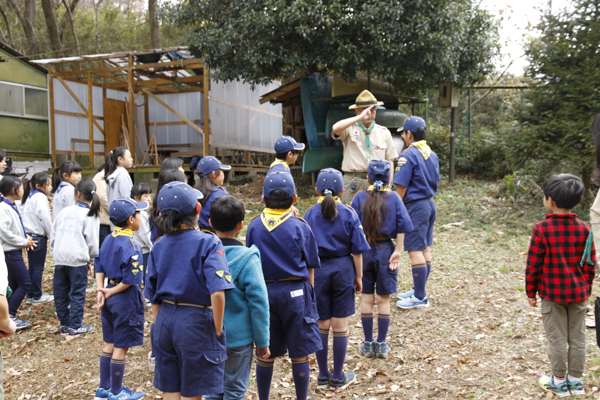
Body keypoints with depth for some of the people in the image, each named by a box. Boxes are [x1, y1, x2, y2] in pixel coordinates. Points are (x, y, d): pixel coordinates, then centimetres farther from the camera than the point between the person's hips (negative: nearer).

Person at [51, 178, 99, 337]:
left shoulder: (65, 211, 8)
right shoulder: (90, 216, -1)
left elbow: (53, 236, 11)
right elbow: (92, 242, -3)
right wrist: (90, 260, 12)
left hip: (60, 258, 3)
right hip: (78, 259, -3)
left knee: (61, 293, 12)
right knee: (77, 293, 5)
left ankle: (64, 325, 21)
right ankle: (75, 326, 9)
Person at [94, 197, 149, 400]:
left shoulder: (109, 239, 5)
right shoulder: (130, 244, -20)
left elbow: (99, 267, 8)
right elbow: (131, 279, -24)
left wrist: (101, 291, -1)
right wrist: (110, 292, -11)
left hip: (110, 297, 8)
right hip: (126, 299, -8)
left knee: (110, 343, 19)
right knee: (121, 346, 5)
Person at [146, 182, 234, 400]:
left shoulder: (158, 246, 5)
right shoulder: (208, 243, -12)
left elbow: (153, 296, 10)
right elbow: (217, 292, -23)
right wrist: (218, 329, -11)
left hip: (165, 319, 5)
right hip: (196, 322, -5)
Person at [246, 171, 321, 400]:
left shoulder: (254, 226, 1)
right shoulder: (299, 227, -5)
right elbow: (309, 269, -1)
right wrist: (308, 296, 10)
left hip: (263, 292, 3)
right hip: (295, 291, -2)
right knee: (299, 355, 8)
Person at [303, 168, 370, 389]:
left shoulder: (310, 214, -3)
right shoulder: (348, 214, -4)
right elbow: (357, 249, -3)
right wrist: (358, 276, 7)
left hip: (317, 270, 1)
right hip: (342, 269, 0)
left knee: (321, 325, 11)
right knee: (340, 325, 8)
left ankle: (323, 375, 21)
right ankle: (338, 376, 17)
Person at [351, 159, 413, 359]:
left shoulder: (360, 198, -5)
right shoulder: (394, 198, -4)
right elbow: (401, 227, -9)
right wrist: (397, 251, -5)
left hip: (364, 251, 0)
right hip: (385, 250, 0)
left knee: (366, 299, 10)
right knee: (383, 300, 9)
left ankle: (368, 344, 17)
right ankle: (382, 345, 16)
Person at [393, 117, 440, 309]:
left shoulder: (408, 155, -15)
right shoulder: (432, 154, 10)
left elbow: (401, 187, -16)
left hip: (415, 206, -9)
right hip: (430, 204, 9)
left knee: (415, 251, -4)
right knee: (425, 249, 14)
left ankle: (420, 298, 1)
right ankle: (418, 290, 25)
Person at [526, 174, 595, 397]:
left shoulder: (542, 229, -15)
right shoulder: (583, 229, -3)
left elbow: (533, 264, -11)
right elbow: (590, 264, 3)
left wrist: (531, 291, 0)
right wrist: (587, 288, 16)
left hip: (552, 293, -4)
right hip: (579, 294, 4)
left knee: (557, 339, 8)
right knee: (578, 338, 14)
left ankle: (559, 381, 21)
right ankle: (575, 380, 26)